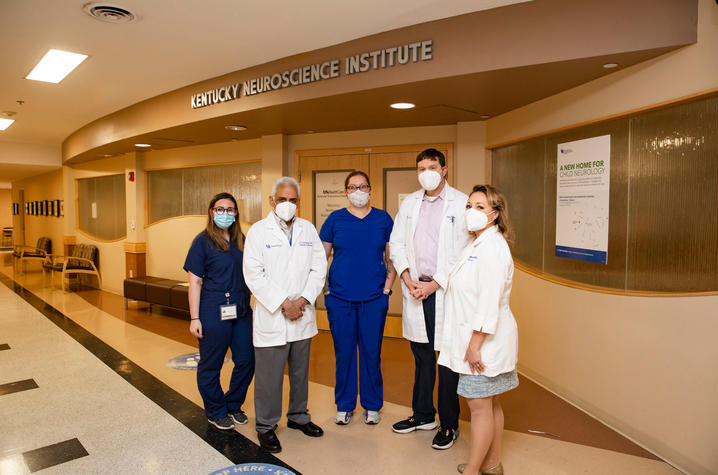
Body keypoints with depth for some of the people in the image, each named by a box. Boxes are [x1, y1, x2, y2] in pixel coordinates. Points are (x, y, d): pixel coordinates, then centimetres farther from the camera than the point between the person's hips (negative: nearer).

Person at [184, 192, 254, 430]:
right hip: (213, 312, -5)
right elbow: (195, 281, -7)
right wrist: (194, 318, -10)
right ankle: (216, 412, 29)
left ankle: (233, 405, 32)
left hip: (241, 312, 5)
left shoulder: (241, 241, 10)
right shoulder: (203, 241, -4)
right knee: (210, 366, 8)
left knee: (246, 361, 9)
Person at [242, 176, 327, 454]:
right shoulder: (258, 231, -4)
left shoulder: (308, 229, 8)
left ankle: (298, 416, 36)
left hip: (303, 316, 4)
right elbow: (254, 275, -11)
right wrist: (283, 303, -15)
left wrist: (304, 299, -9)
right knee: (269, 376, 4)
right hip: (271, 318, -4)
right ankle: (266, 426, 23)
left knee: (300, 371, 17)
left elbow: (319, 267, 4)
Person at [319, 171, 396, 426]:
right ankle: (344, 406, 26)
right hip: (340, 299, 0)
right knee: (343, 352, 8)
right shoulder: (335, 219, 3)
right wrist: (325, 289, 0)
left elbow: (392, 258, 9)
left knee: (371, 352, 7)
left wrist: (387, 288, 0)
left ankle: (371, 406, 26)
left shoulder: (383, 219, 5)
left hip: (374, 299, 0)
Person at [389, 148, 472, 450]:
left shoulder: (461, 203, -4)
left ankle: (449, 424, 20)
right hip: (415, 289, 5)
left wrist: (434, 284, -13)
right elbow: (396, 243, 10)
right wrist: (407, 278, -3)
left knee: (448, 359, 3)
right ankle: (423, 415, 32)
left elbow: (463, 250, -10)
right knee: (421, 356, 16)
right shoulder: (409, 203, 12)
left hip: (446, 290, -4)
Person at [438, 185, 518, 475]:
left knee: (480, 405, 2)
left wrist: (475, 344, -22)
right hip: (477, 338, 10)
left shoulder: (492, 247, -18)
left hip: (484, 339, -10)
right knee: (489, 404, 19)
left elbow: (489, 302, -24)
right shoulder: (477, 244, 14)